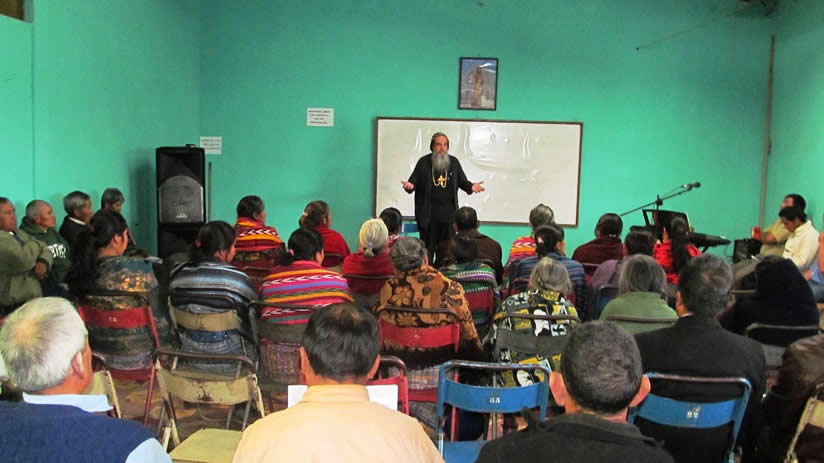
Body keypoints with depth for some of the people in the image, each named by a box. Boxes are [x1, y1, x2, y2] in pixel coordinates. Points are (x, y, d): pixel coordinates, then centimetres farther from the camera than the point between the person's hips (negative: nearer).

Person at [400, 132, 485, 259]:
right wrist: (410, 186, -20)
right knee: (427, 249, 2)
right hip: (428, 214, -2)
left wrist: (471, 187, -5)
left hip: (448, 214, 2)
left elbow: (462, 181, 14)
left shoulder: (454, 162, 9)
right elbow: (414, 182, 2)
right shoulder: (424, 162, 1)